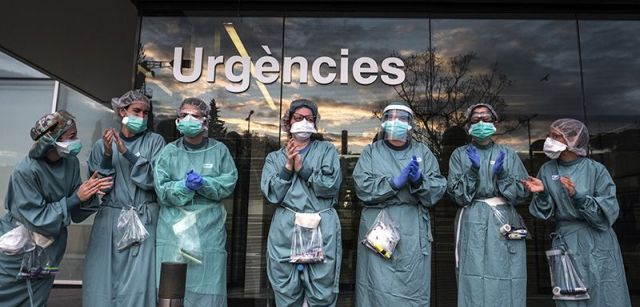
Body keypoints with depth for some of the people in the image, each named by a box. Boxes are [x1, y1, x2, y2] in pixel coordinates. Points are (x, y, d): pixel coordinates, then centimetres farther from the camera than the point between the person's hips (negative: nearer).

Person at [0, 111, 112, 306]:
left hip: (48, 252, 5)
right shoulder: (26, 171, -24)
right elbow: (37, 219, -22)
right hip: (18, 251, -4)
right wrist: (75, 198, -23)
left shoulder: (70, 162, -7)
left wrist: (89, 193, -22)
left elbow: (76, 213, -3)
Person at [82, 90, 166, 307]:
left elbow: (154, 180, -7)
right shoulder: (103, 144, 9)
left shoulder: (154, 141, 4)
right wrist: (108, 154, -10)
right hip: (109, 221, 2)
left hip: (143, 221, -2)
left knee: (137, 281, -5)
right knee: (104, 281, 2)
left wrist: (126, 152, -14)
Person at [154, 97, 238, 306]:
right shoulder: (169, 152, 6)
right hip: (174, 231, 1)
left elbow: (228, 184, -3)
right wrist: (185, 185, -18)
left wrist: (203, 183, -17)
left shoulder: (219, 150, 5)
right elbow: (162, 191, -2)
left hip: (208, 231, -1)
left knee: (207, 290, 2)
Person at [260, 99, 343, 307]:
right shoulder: (275, 157, 14)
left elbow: (332, 186, -4)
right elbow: (272, 194, 1)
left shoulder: (326, 150, 11)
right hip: (285, 231, 1)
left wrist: (302, 169, -8)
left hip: (322, 231, -1)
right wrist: (288, 167, -8)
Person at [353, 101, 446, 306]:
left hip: (413, 229, 1)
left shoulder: (423, 152, 12)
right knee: (378, 286, -1)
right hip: (378, 227, -1)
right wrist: (394, 182, -16)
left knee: (412, 286, 3)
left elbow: (438, 189, 2)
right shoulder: (371, 152, 9)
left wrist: (419, 181, -17)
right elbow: (362, 186, -7)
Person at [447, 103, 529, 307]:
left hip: (504, 223, 1)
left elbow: (522, 193, 6)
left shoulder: (508, 154, 13)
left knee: (506, 281, -1)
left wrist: (502, 175, -9)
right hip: (473, 224, -1)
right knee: (473, 282, -5)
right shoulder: (460, 155, 9)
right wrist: (472, 172, -13)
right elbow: (457, 195, 0)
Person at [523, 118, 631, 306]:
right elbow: (546, 213, 1)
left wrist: (578, 196, -24)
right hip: (566, 243, 2)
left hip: (598, 243, -2)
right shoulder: (547, 170, 1)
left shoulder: (596, 170, -6)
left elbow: (610, 212, -11)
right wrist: (542, 193, -19)